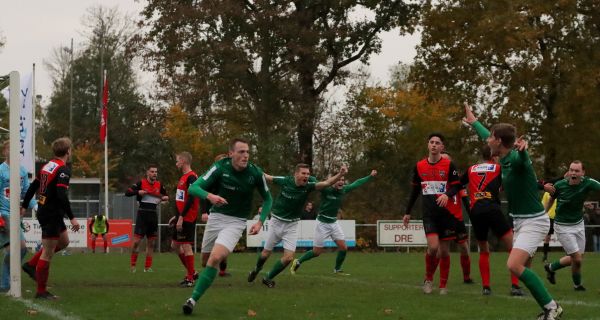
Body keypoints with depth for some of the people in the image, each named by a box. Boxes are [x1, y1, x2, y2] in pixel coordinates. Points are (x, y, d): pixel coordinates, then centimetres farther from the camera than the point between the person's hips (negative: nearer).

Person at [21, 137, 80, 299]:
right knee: (47, 253, -2)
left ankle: (31, 264, 21)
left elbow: (33, 187, 16)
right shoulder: (63, 169, -17)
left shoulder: (47, 166, 10)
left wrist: (24, 206, 26)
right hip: (52, 214, -9)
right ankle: (41, 291, 5)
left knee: (63, 242, 22)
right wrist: (72, 218, -23)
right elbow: (62, 195, -26)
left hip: (44, 211, 9)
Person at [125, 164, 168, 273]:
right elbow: (127, 193, -8)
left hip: (153, 215, 4)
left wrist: (165, 198, -1)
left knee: (151, 243, 6)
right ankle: (132, 265, 8)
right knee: (136, 241, -7)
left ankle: (147, 267, 13)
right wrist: (138, 192, -21)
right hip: (142, 214, -4)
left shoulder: (159, 185, 8)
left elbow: (165, 196, 21)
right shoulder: (141, 183, -5)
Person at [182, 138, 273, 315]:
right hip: (216, 217, 2)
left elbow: (267, 199, 4)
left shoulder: (255, 173, -13)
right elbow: (193, 188, -21)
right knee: (205, 259, 13)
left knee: (215, 258, -23)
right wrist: (209, 196, -41)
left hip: (236, 222, -2)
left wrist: (260, 221, -8)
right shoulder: (220, 167, -16)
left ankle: (193, 299, -17)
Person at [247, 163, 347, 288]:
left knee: (288, 257, -9)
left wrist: (340, 175, -49)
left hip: (292, 225, 1)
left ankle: (268, 278, 14)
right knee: (266, 253, 10)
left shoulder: (308, 186, -16)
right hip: (276, 222, -1)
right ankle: (256, 270, 43)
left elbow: (327, 183, -32)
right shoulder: (285, 181, -17)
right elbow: (267, 177, 1)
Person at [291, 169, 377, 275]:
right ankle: (297, 262, 22)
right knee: (317, 252, 0)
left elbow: (356, 183, 11)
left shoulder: (343, 190, -3)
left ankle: (337, 269, 19)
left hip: (334, 223, 6)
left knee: (343, 247, -2)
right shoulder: (325, 189, -19)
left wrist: (370, 176, 17)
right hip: (322, 223, -6)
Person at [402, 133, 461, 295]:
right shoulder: (419, 166, 7)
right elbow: (415, 191, 17)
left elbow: (456, 186, -3)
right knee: (433, 247, -17)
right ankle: (428, 279, 6)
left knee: (444, 250, 3)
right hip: (429, 213, 1)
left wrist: (447, 195, -25)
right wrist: (408, 212, 19)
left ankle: (443, 286, 16)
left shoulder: (449, 165, -2)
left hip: (446, 213, -1)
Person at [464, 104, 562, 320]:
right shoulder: (504, 159, 5)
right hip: (520, 221, 10)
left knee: (514, 265, -23)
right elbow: (488, 136, 26)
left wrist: (522, 149, -72)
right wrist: (474, 122, 41)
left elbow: (522, 157, -49)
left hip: (534, 221, -10)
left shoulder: (516, 159, -21)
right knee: (521, 268, 13)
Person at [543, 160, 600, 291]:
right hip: (563, 227, -4)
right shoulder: (559, 185, -16)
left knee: (577, 258, 11)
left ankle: (551, 267, 36)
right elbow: (551, 199, 4)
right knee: (577, 259, -9)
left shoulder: (587, 183, -16)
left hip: (578, 224, 4)